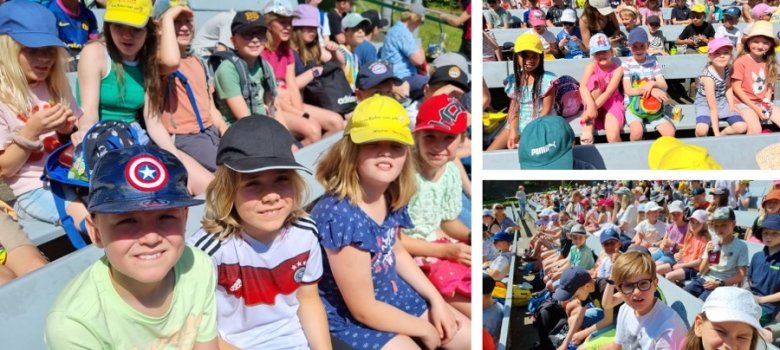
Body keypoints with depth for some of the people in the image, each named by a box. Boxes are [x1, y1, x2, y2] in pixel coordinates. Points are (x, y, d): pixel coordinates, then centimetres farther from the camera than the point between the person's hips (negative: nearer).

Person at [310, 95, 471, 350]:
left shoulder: (391, 197, -7)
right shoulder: (341, 215, -32)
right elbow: (363, 309, -25)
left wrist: (436, 299, 8)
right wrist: (425, 329, -13)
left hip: (392, 294, 8)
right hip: (349, 316, -8)